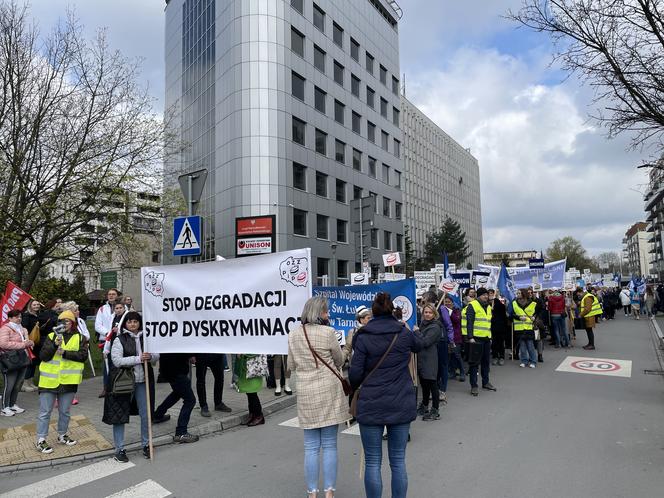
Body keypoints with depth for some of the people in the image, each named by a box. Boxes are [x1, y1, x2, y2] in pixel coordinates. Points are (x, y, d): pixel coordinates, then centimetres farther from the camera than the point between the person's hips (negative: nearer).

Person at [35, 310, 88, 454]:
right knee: (45, 412, 4)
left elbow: (83, 355, -10)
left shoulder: (80, 338, 3)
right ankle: (41, 440, 13)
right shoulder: (51, 336, 3)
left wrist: (65, 353, -19)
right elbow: (43, 356, -6)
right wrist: (55, 345, -21)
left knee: (64, 411, 15)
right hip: (50, 380, -1)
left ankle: (62, 435, 30)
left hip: (69, 381, 1)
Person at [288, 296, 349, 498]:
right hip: (329, 393, -3)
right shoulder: (328, 332, -10)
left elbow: (292, 365, 12)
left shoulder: (293, 335, 2)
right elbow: (339, 361, 3)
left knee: (311, 447, 10)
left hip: (306, 394, 3)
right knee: (329, 445, 9)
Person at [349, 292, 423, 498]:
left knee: (372, 462, 9)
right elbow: (419, 345, 23)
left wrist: (354, 385, 14)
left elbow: (355, 375, -9)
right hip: (401, 405, 3)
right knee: (398, 461, 14)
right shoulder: (404, 333, -1)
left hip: (371, 406, -2)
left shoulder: (363, 338, -9)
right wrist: (416, 331, 45)